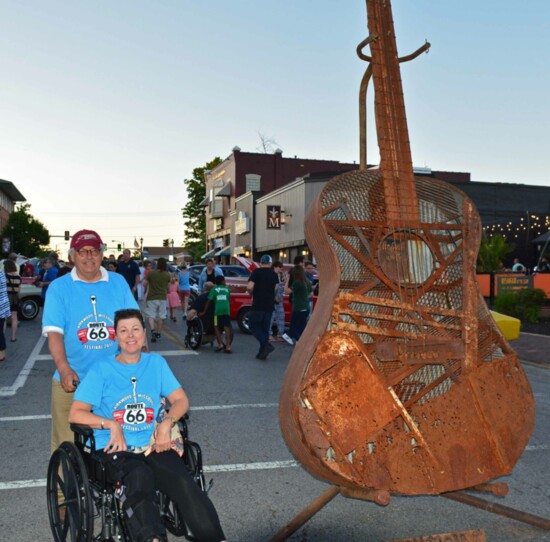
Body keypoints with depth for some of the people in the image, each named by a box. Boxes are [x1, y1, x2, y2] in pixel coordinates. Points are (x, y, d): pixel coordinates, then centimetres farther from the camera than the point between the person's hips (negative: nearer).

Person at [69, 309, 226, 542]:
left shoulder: (156, 363, 14)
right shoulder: (102, 369, 4)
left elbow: (181, 400, 12)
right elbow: (75, 414, 0)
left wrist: (167, 422, -9)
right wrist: (111, 424, -15)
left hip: (154, 444, 2)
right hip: (115, 448, -2)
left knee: (185, 485, -26)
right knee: (139, 479, -36)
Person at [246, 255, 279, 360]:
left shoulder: (256, 272, -6)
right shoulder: (274, 274, 9)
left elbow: (249, 287, -16)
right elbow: (275, 290, 7)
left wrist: (252, 293, 4)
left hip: (258, 305, -5)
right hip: (270, 306, 5)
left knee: (253, 325, 6)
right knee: (265, 328, 11)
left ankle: (266, 344, -13)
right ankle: (262, 353, 12)